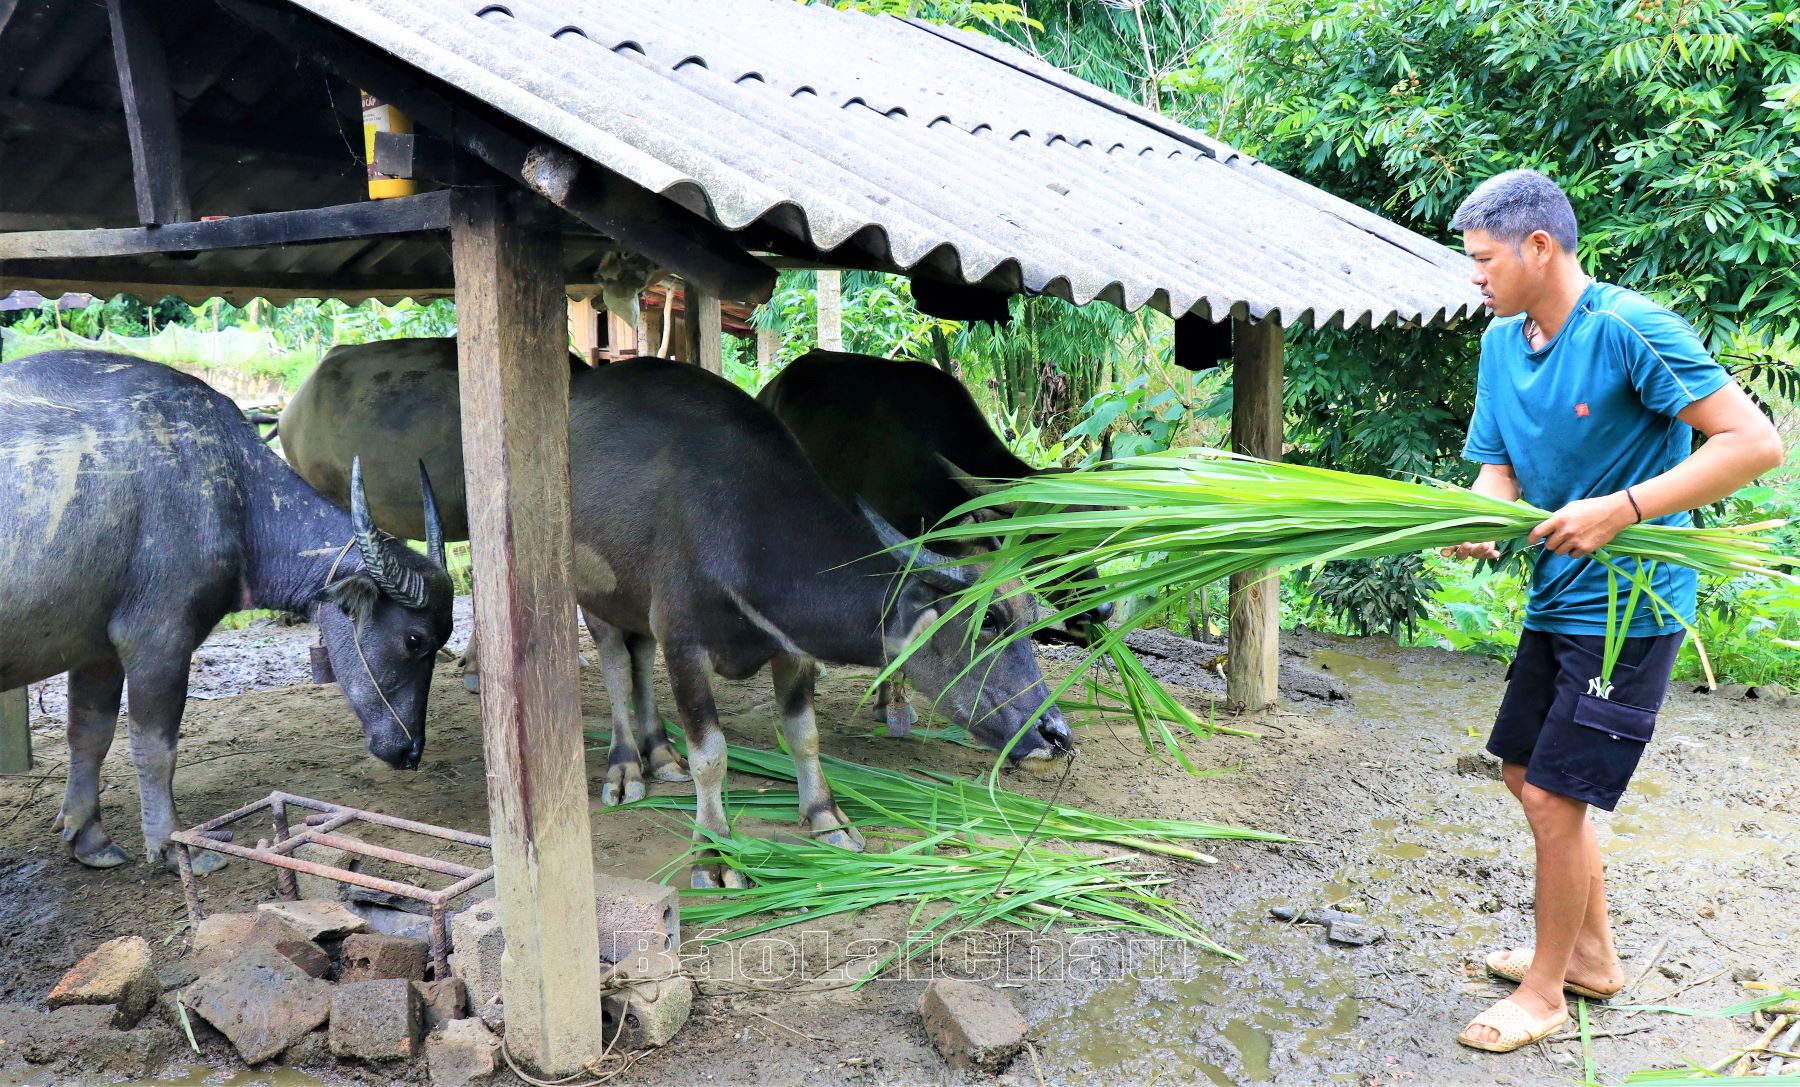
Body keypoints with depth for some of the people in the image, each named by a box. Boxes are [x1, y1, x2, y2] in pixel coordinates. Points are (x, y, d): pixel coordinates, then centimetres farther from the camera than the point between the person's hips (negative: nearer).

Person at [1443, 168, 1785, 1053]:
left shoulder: (1629, 328, -20)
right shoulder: (1502, 342, 5)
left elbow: (1755, 443, -22)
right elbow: (1500, 468, 6)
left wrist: (1620, 510, -29)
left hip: (1626, 605, -8)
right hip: (1555, 601, 8)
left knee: (1555, 796, -4)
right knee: (1524, 773, 16)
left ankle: (1546, 993, 16)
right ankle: (1592, 954, 36)